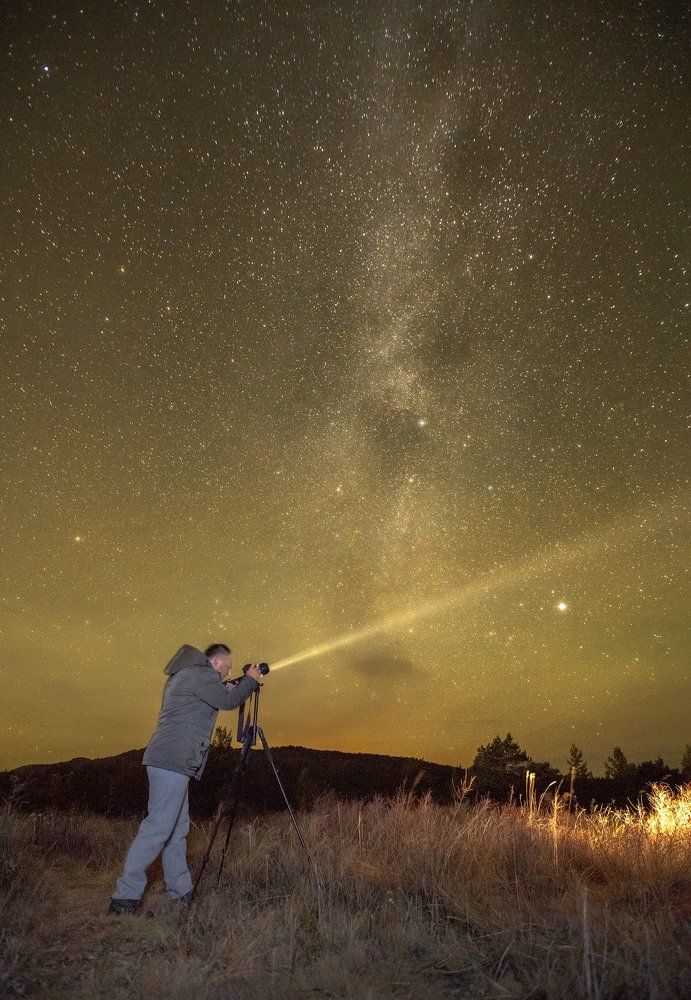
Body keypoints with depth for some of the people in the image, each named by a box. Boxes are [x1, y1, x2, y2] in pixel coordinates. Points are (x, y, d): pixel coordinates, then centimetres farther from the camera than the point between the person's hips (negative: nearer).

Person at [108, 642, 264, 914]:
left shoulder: (184, 675, 22)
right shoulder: (199, 673, -10)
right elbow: (229, 701, -13)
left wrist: (230, 687, 20)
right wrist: (250, 679, 1)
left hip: (171, 762, 11)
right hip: (172, 761, -11)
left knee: (178, 829, 13)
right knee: (158, 827, -8)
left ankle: (181, 892, 19)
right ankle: (125, 897, -3)